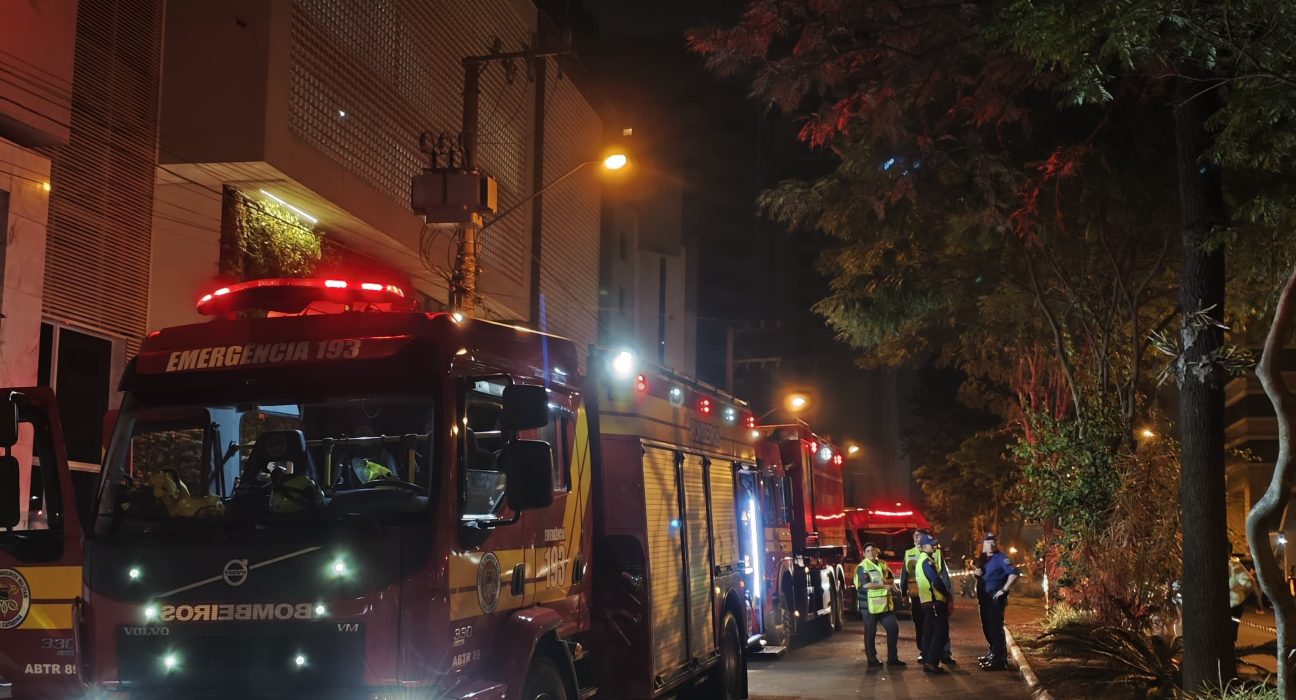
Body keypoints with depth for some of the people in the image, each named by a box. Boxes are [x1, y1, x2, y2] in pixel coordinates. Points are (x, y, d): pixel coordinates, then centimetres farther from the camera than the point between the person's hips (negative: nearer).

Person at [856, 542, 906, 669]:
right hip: (869, 605, -7)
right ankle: (872, 660, 9)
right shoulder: (862, 567, -8)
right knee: (870, 633, 0)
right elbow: (866, 584, -19)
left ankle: (892, 658, 15)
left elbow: (892, 580, 10)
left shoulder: (883, 565, 13)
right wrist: (884, 585, -15)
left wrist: (886, 580, -13)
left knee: (893, 628, 6)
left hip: (885, 604, 7)